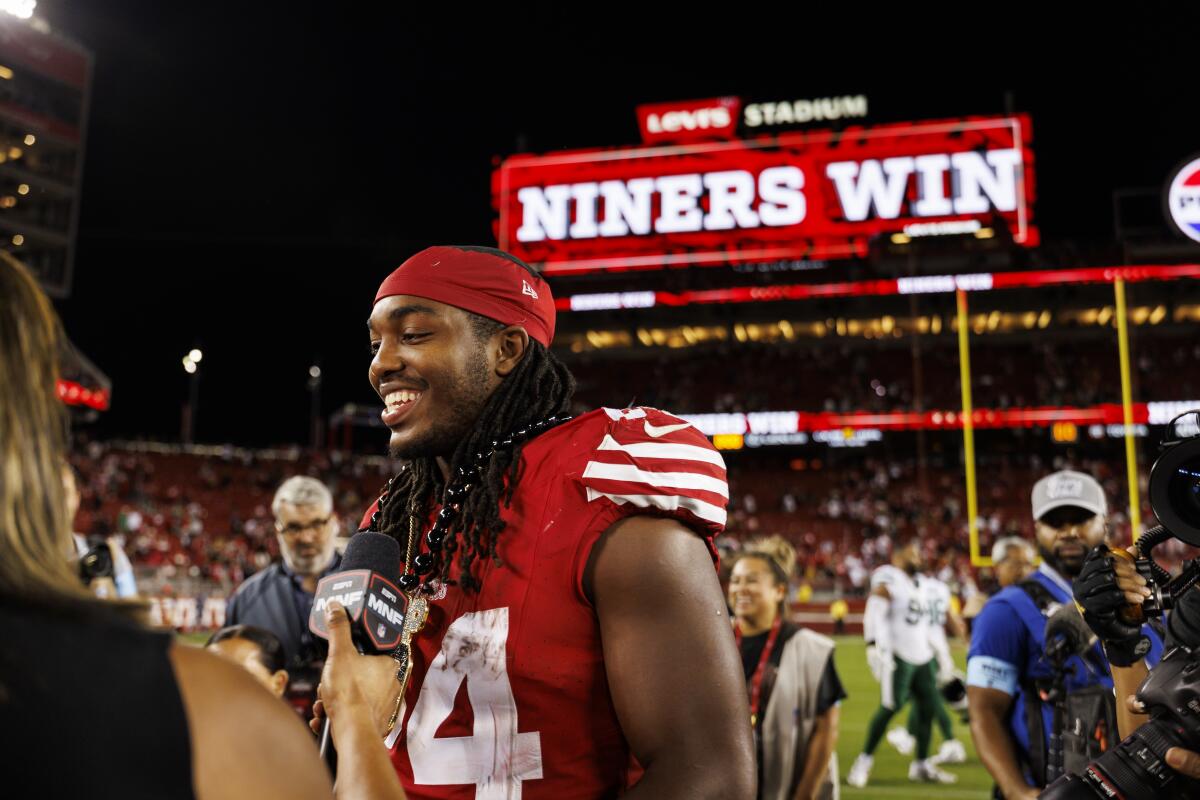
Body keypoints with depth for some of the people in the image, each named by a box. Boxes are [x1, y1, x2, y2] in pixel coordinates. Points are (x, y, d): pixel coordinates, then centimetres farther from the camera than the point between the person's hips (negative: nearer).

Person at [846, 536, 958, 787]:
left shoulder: (919, 583, 15)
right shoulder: (887, 582, -10)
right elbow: (874, 618, -18)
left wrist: (932, 649, 21)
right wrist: (878, 650, -26)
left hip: (922, 656, 8)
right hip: (899, 656, -8)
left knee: (927, 707, 8)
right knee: (890, 708, -9)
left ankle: (921, 764, 21)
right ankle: (864, 760, 3)